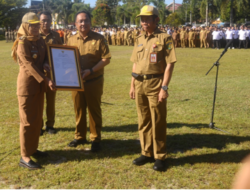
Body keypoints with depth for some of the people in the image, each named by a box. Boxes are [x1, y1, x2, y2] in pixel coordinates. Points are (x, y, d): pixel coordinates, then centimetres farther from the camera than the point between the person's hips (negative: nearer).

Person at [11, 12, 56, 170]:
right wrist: (46, 80, -27)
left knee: (38, 119, 13)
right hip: (27, 84, -7)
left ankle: (33, 148, 27)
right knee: (28, 121, -4)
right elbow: (29, 65, -21)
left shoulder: (41, 41, 7)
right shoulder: (22, 44, -15)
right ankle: (25, 157, 4)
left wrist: (46, 63, -9)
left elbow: (46, 56, 16)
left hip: (39, 84, 8)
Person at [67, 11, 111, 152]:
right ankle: (80, 137, 28)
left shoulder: (99, 39, -7)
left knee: (94, 110, 6)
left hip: (94, 81, -4)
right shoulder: (72, 40, 6)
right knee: (79, 110, 14)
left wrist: (90, 70, -20)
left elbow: (106, 58, -11)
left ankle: (96, 139, 17)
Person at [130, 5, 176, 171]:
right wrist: (132, 85, 12)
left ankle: (160, 157, 13)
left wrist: (164, 87, -18)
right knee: (143, 121, 13)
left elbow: (170, 64, -11)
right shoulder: (139, 39, 13)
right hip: (140, 84, 6)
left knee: (158, 122, 1)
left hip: (155, 84, -6)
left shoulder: (165, 38, -6)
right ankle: (147, 153, 26)